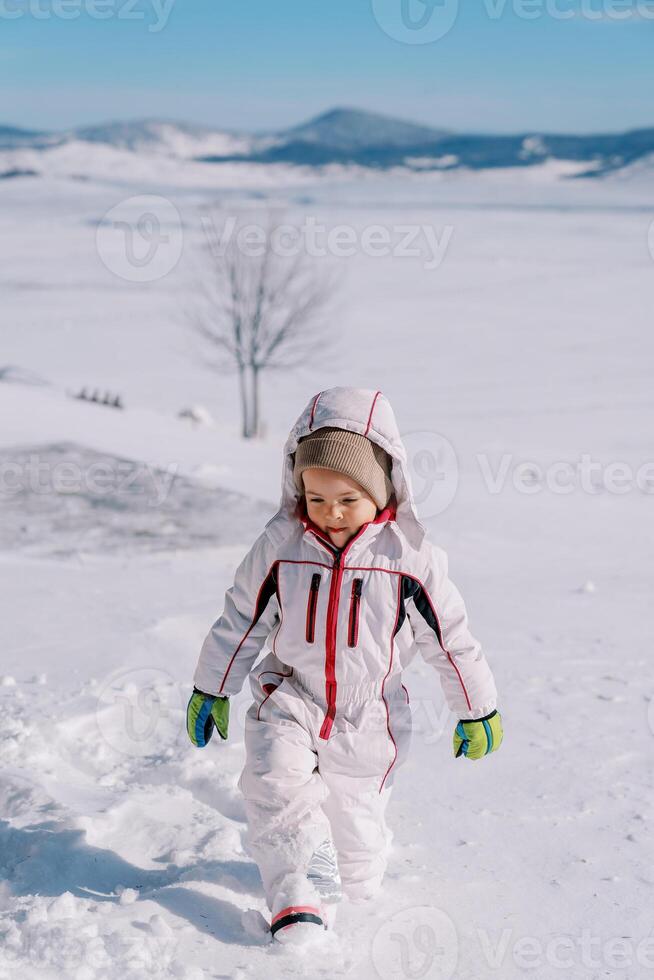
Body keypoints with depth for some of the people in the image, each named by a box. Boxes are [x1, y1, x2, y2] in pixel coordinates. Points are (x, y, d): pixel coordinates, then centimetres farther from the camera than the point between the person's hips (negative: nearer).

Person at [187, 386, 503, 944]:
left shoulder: (410, 556, -12)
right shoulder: (279, 545, -8)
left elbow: (451, 639, -2)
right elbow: (240, 621, 4)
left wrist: (478, 711, 6)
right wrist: (211, 690, 10)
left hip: (368, 720, -1)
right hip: (290, 701, 1)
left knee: (356, 865, 6)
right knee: (273, 776, -29)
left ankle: (355, 872, 41)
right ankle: (300, 897, -21)